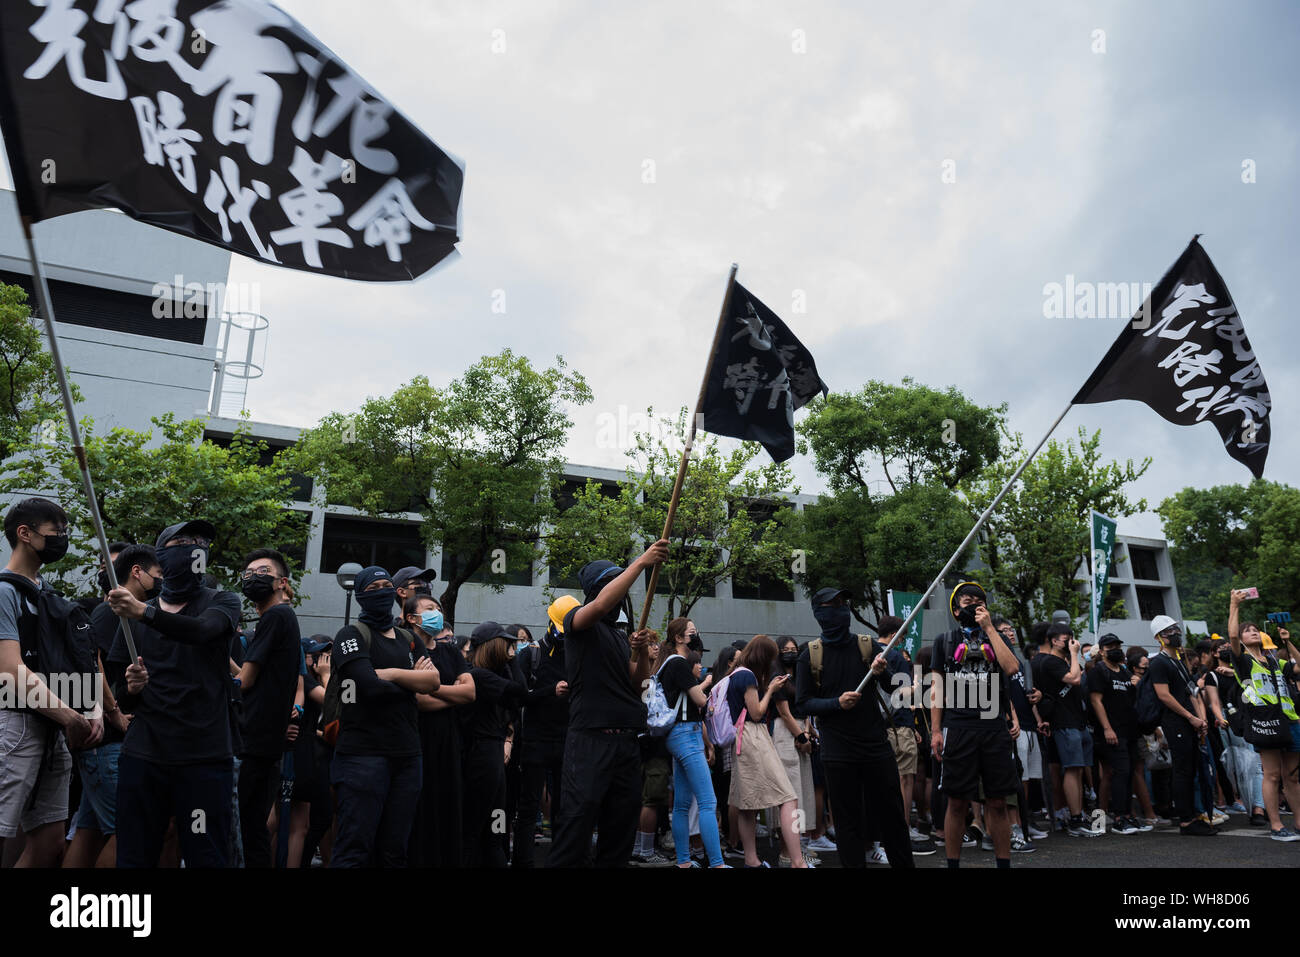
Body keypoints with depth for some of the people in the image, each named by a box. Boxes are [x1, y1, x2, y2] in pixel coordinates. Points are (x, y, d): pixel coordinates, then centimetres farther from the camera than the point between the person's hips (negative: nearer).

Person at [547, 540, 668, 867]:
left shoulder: (621, 634, 19)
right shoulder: (578, 622, -1)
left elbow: (639, 682, 15)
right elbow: (601, 604, -23)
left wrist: (642, 652, -4)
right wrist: (641, 562, -23)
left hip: (627, 742, 7)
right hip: (590, 739, -7)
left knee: (621, 828, 9)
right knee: (578, 821, -9)